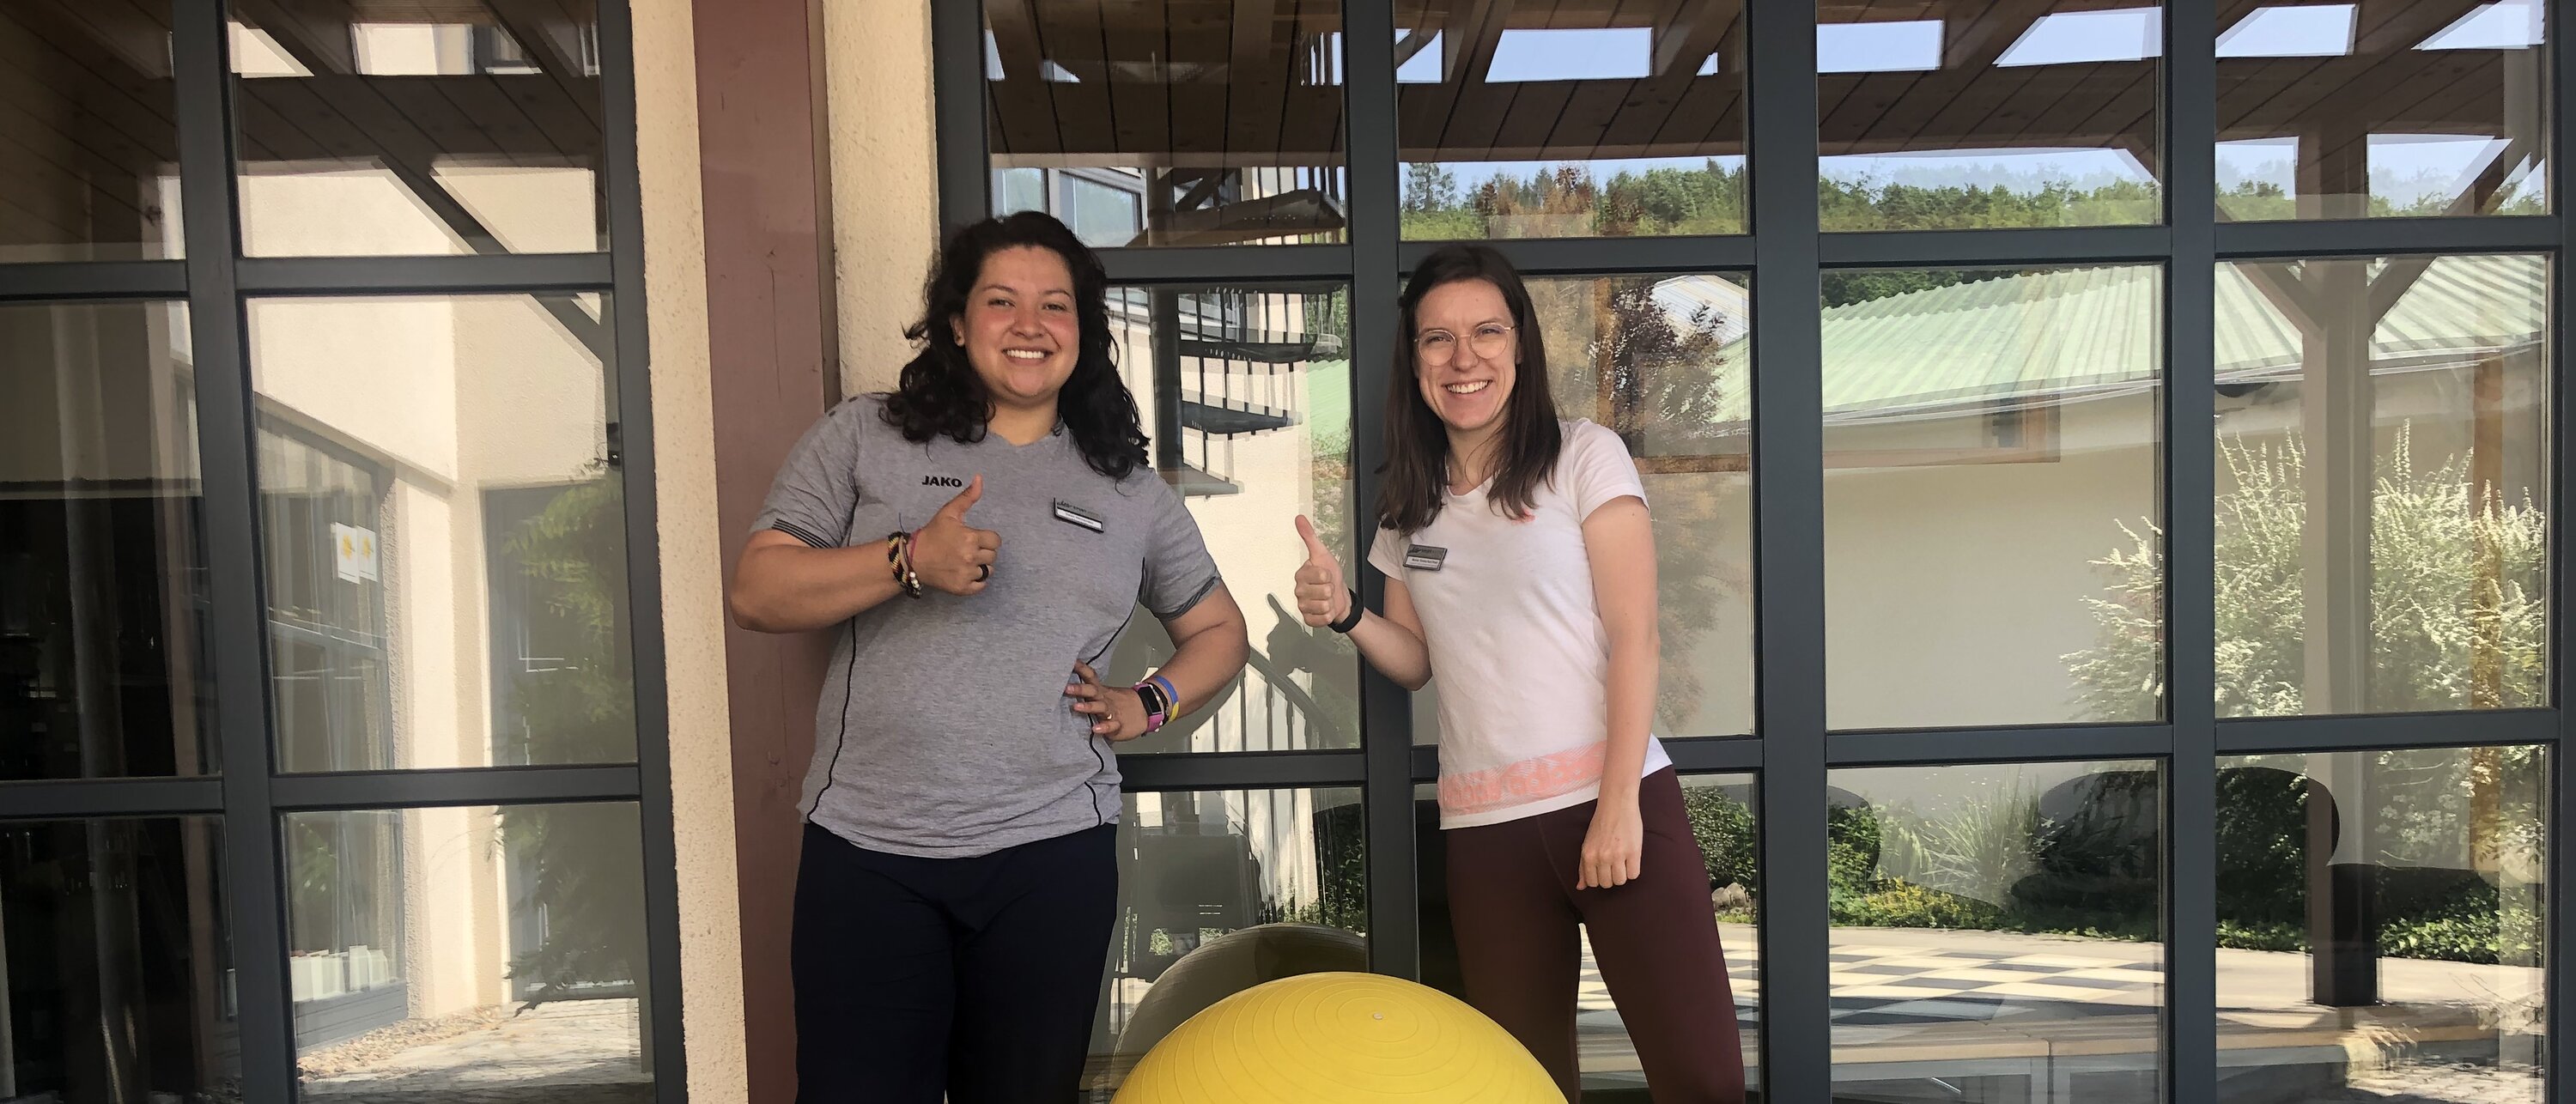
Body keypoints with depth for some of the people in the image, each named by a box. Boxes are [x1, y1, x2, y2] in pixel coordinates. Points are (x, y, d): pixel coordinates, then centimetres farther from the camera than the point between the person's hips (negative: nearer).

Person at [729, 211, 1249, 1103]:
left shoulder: (1130, 490, 11)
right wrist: (910, 560, -15)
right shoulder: (863, 438, 5)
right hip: (867, 849, -1)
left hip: (1051, 852, 2)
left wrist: (1150, 704, 3)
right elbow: (755, 593, -1)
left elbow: (1217, 630, 22)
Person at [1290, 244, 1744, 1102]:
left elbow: (1634, 636, -5)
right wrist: (1345, 615, -2)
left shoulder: (1585, 458, 1)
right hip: (1483, 829, 4)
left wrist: (1619, 802, -13)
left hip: (1616, 801, -3)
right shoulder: (1410, 501, 13)